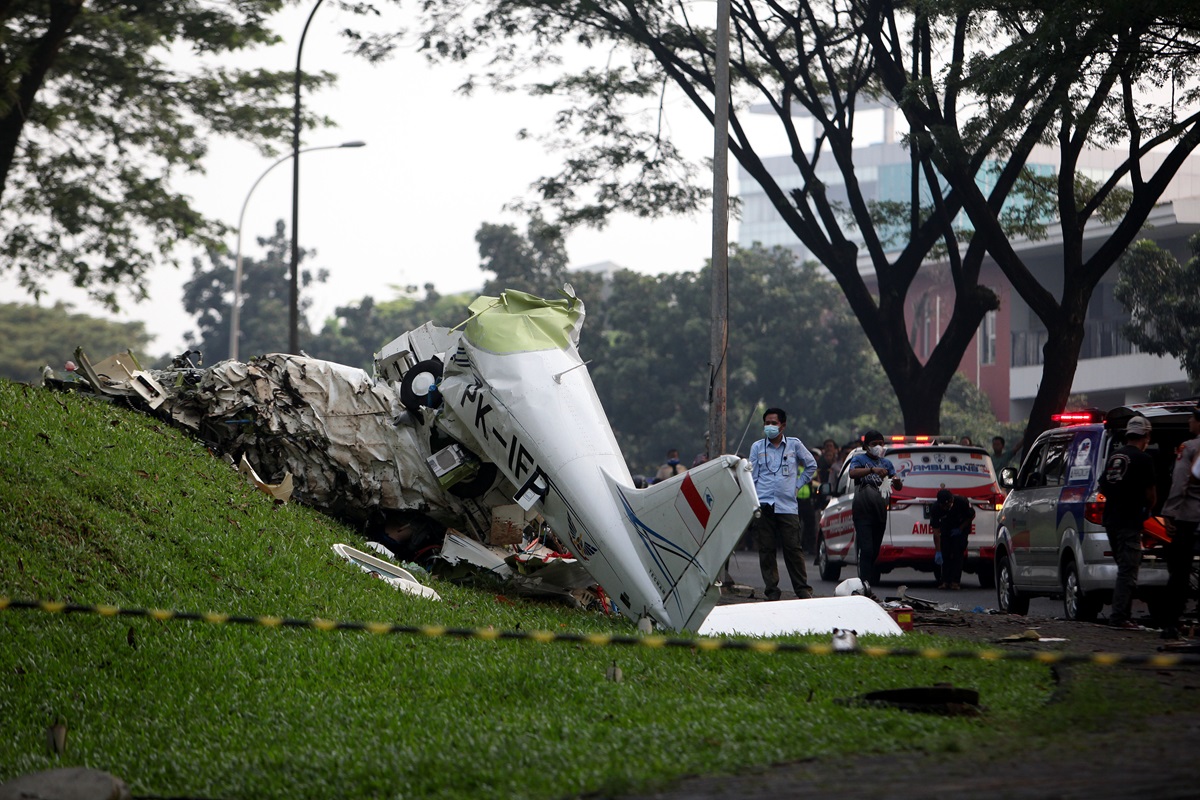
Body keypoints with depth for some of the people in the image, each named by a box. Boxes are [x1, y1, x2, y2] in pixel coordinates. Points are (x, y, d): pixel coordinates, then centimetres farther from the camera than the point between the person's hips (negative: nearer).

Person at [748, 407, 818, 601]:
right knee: (766, 550, -1)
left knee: (793, 548, -5)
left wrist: (798, 484, 10)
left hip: (787, 506, -1)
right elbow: (752, 477, 10)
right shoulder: (757, 447, 12)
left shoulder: (794, 445, 9)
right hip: (763, 506, 1)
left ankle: (803, 589, 4)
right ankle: (771, 590, 5)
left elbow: (811, 465, 21)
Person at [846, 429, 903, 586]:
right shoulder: (859, 459, 4)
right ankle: (865, 583, -22)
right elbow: (852, 473, -19)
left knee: (875, 550, 7)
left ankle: (869, 583, 12)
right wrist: (872, 470, -34)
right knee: (866, 548, -16)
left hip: (879, 509, 6)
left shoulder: (886, 463, 18)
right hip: (862, 509, -6)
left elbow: (899, 487, 12)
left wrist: (897, 482, -13)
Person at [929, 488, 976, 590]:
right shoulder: (935, 509, -30)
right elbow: (936, 532, -27)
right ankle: (945, 581, -3)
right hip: (946, 528, 2)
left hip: (961, 527, -1)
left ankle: (955, 581, -11)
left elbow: (972, 516, -13)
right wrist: (938, 552, -31)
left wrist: (960, 529, -19)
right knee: (945, 554, -9)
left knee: (958, 553, -13)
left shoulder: (961, 502, -34)